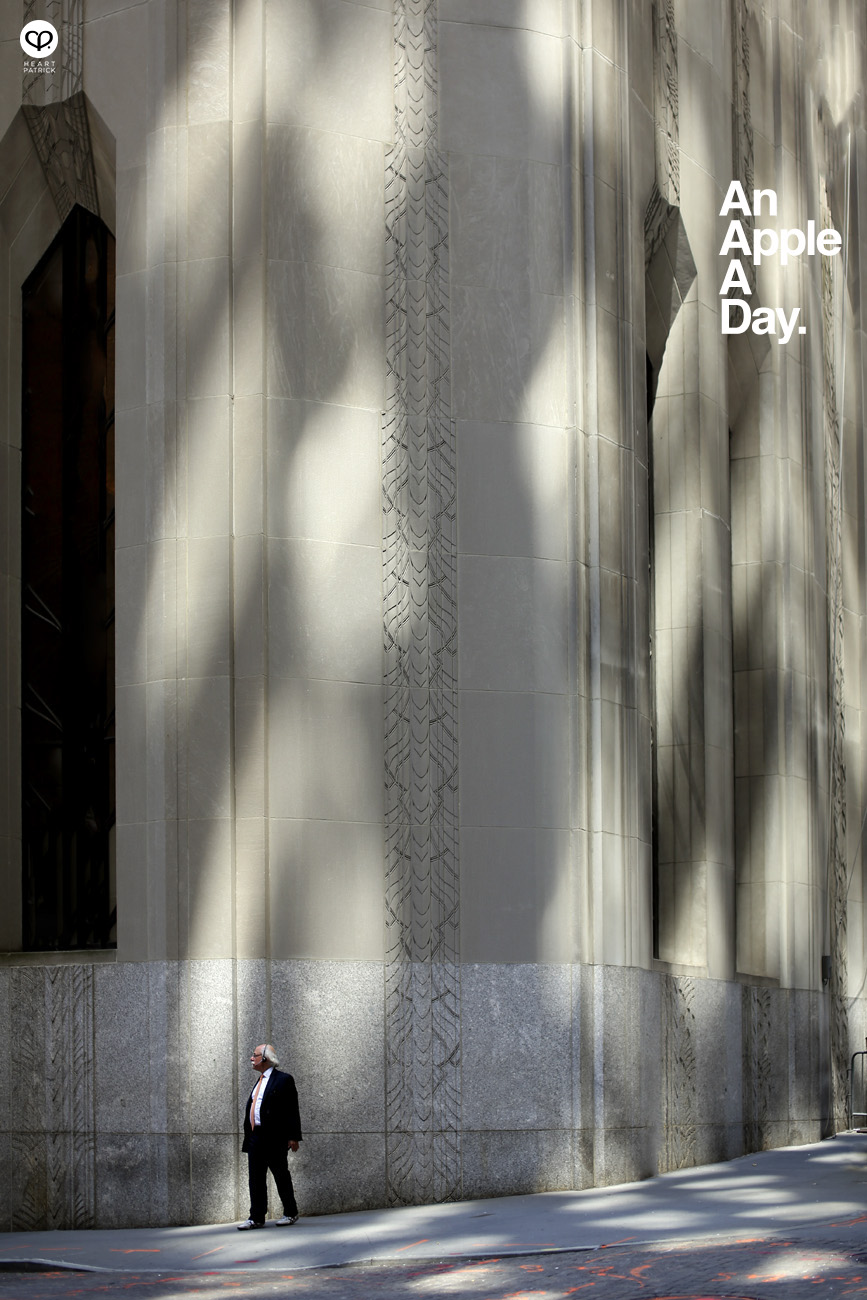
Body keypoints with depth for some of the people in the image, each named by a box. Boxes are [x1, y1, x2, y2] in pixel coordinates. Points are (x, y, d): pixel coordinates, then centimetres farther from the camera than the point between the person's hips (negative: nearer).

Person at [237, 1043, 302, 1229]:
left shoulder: (283, 1080, -5)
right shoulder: (259, 1081, 19)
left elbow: (292, 1110, -9)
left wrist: (293, 1137, -15)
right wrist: (248, 1136, 15)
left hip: (274, 1137, -7)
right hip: (255, 1136, 7)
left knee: (281, 1176, 2)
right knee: (255, 1178, 3)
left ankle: (290, 1213, 13)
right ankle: (257, 1217, 4)